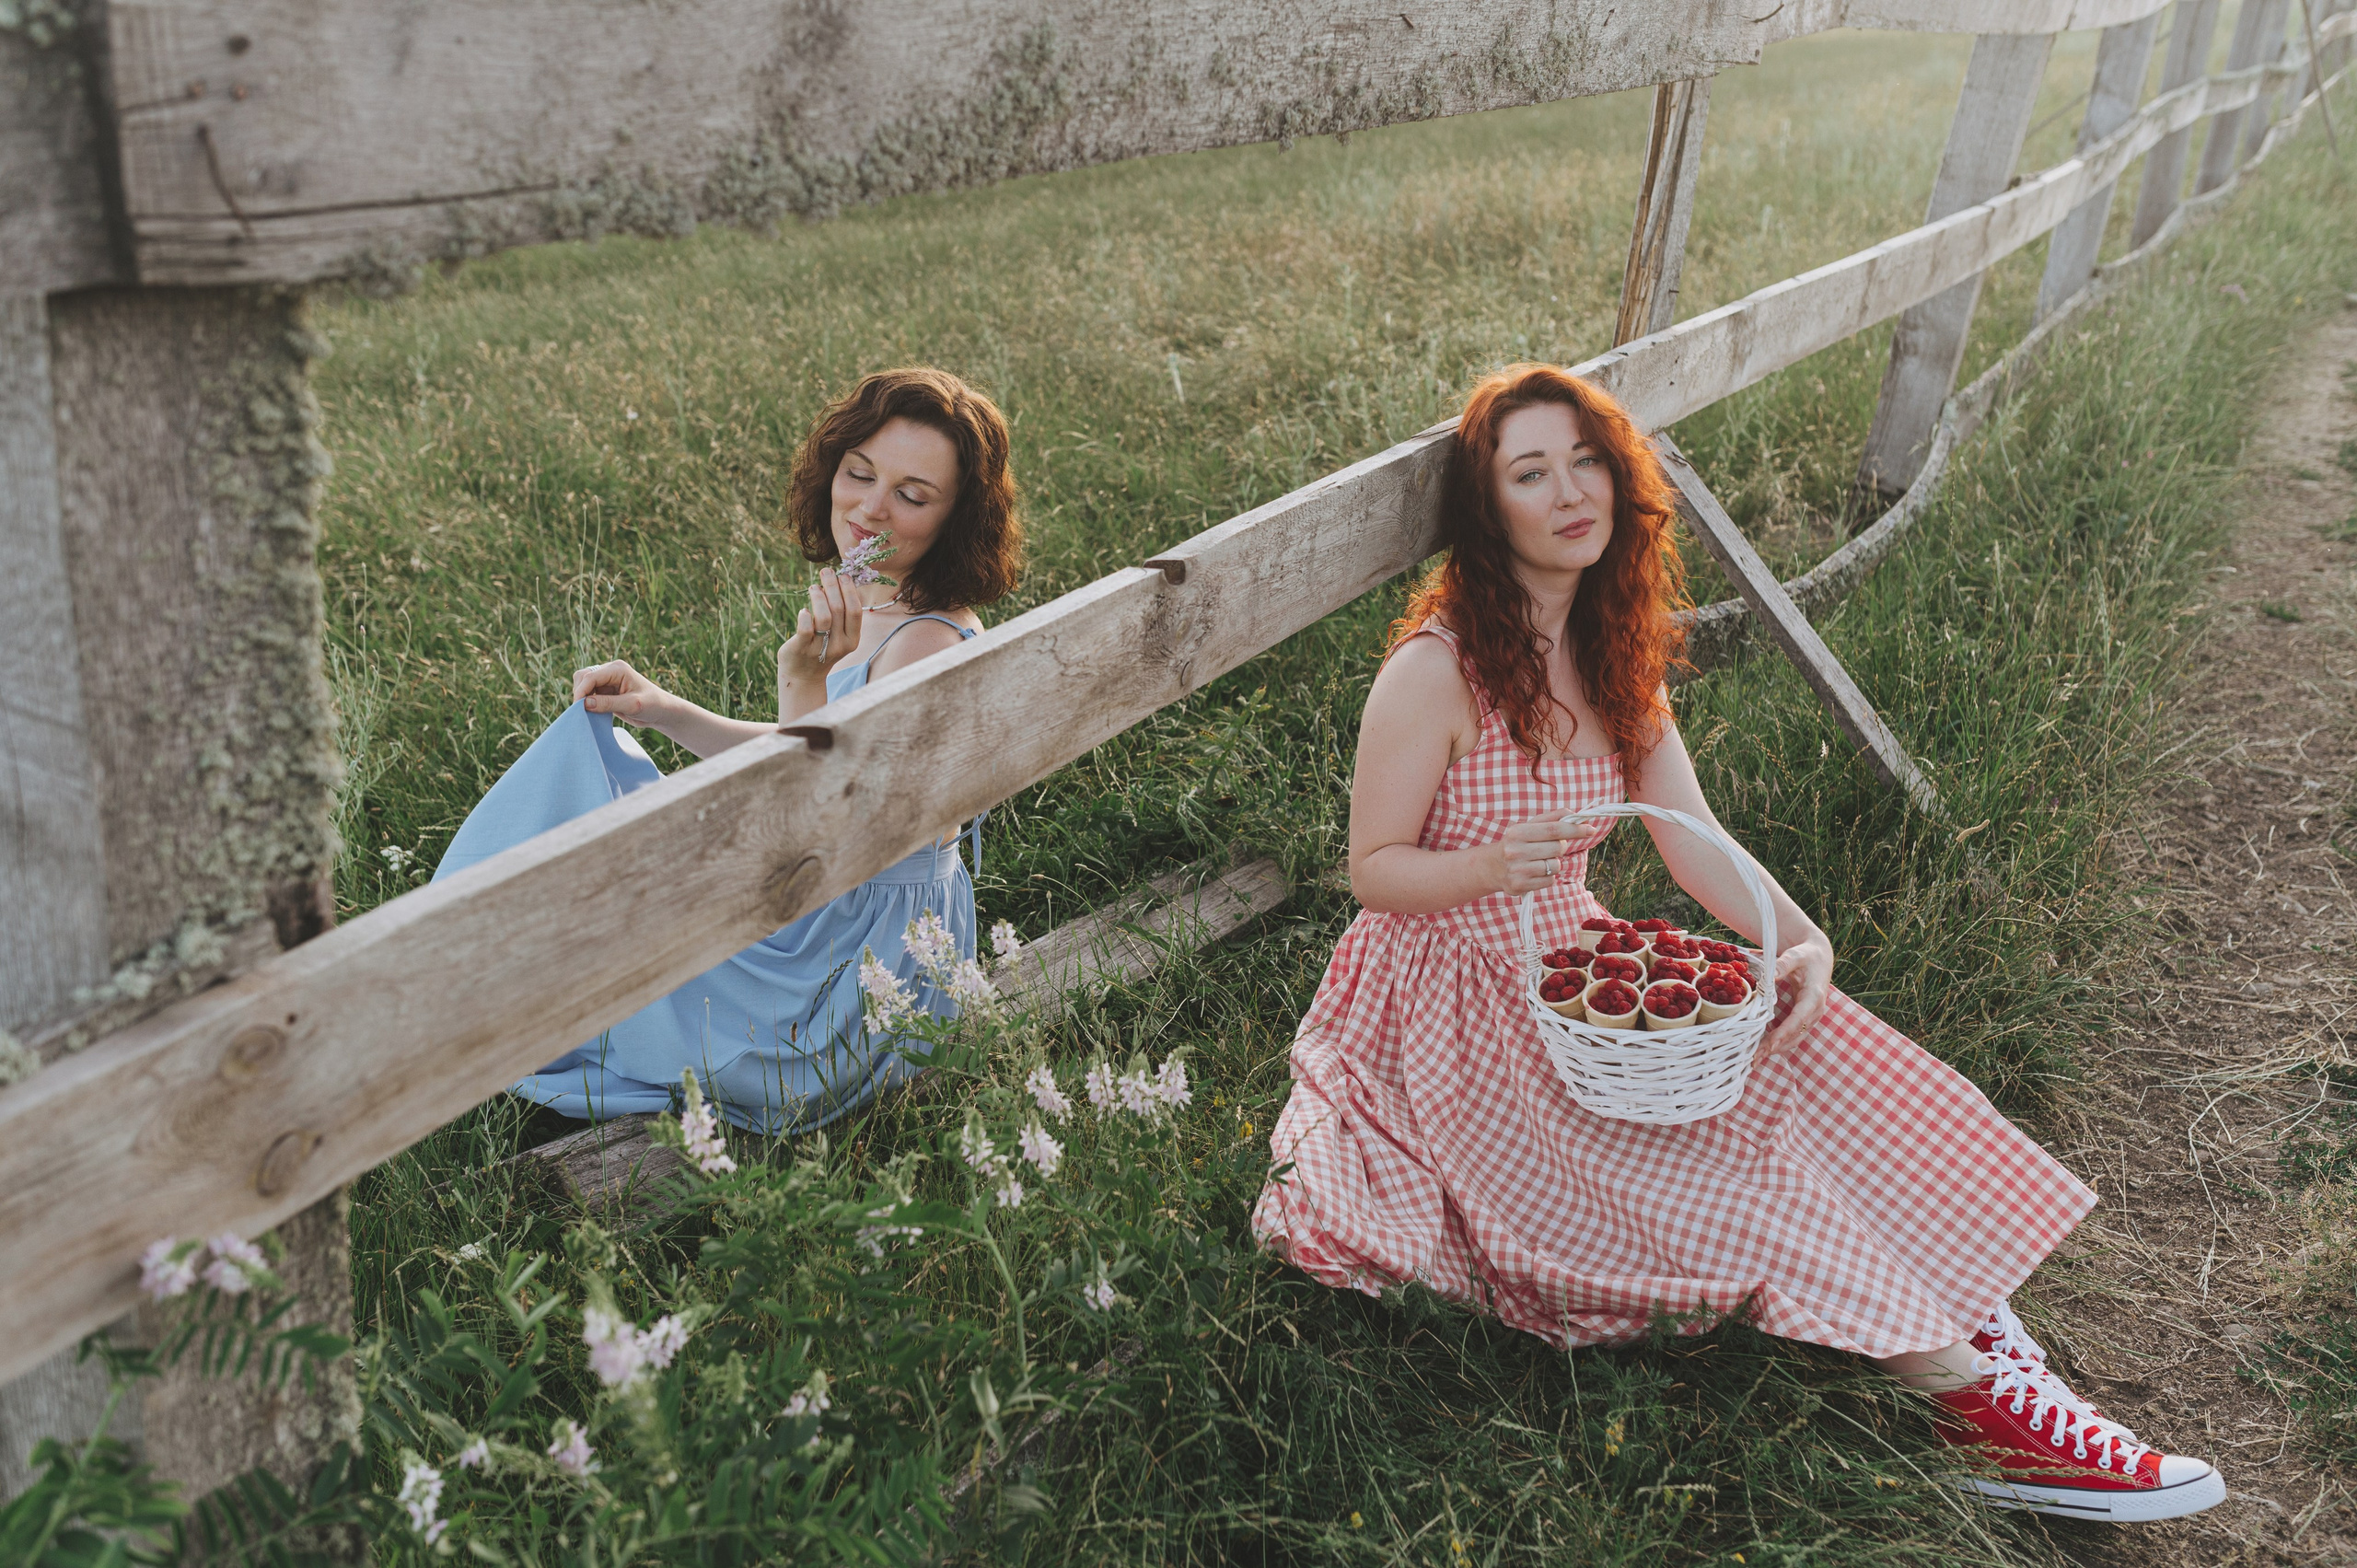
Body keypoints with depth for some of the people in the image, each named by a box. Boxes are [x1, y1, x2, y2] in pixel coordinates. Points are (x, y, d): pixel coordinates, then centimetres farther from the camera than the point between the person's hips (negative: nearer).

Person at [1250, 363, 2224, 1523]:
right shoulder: (1436, 667, -17)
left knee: (1797, 1049, -15)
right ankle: (1978, 1397, -15)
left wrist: (1802, 941, -17)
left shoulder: (1609, 652, 5)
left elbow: (1695, 844, 1)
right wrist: (1494, 865, -32)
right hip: (1453, 1005, -7)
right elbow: (1372, 869, -13)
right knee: (1733, 1156, -21)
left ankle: (1983, 1344, -15)